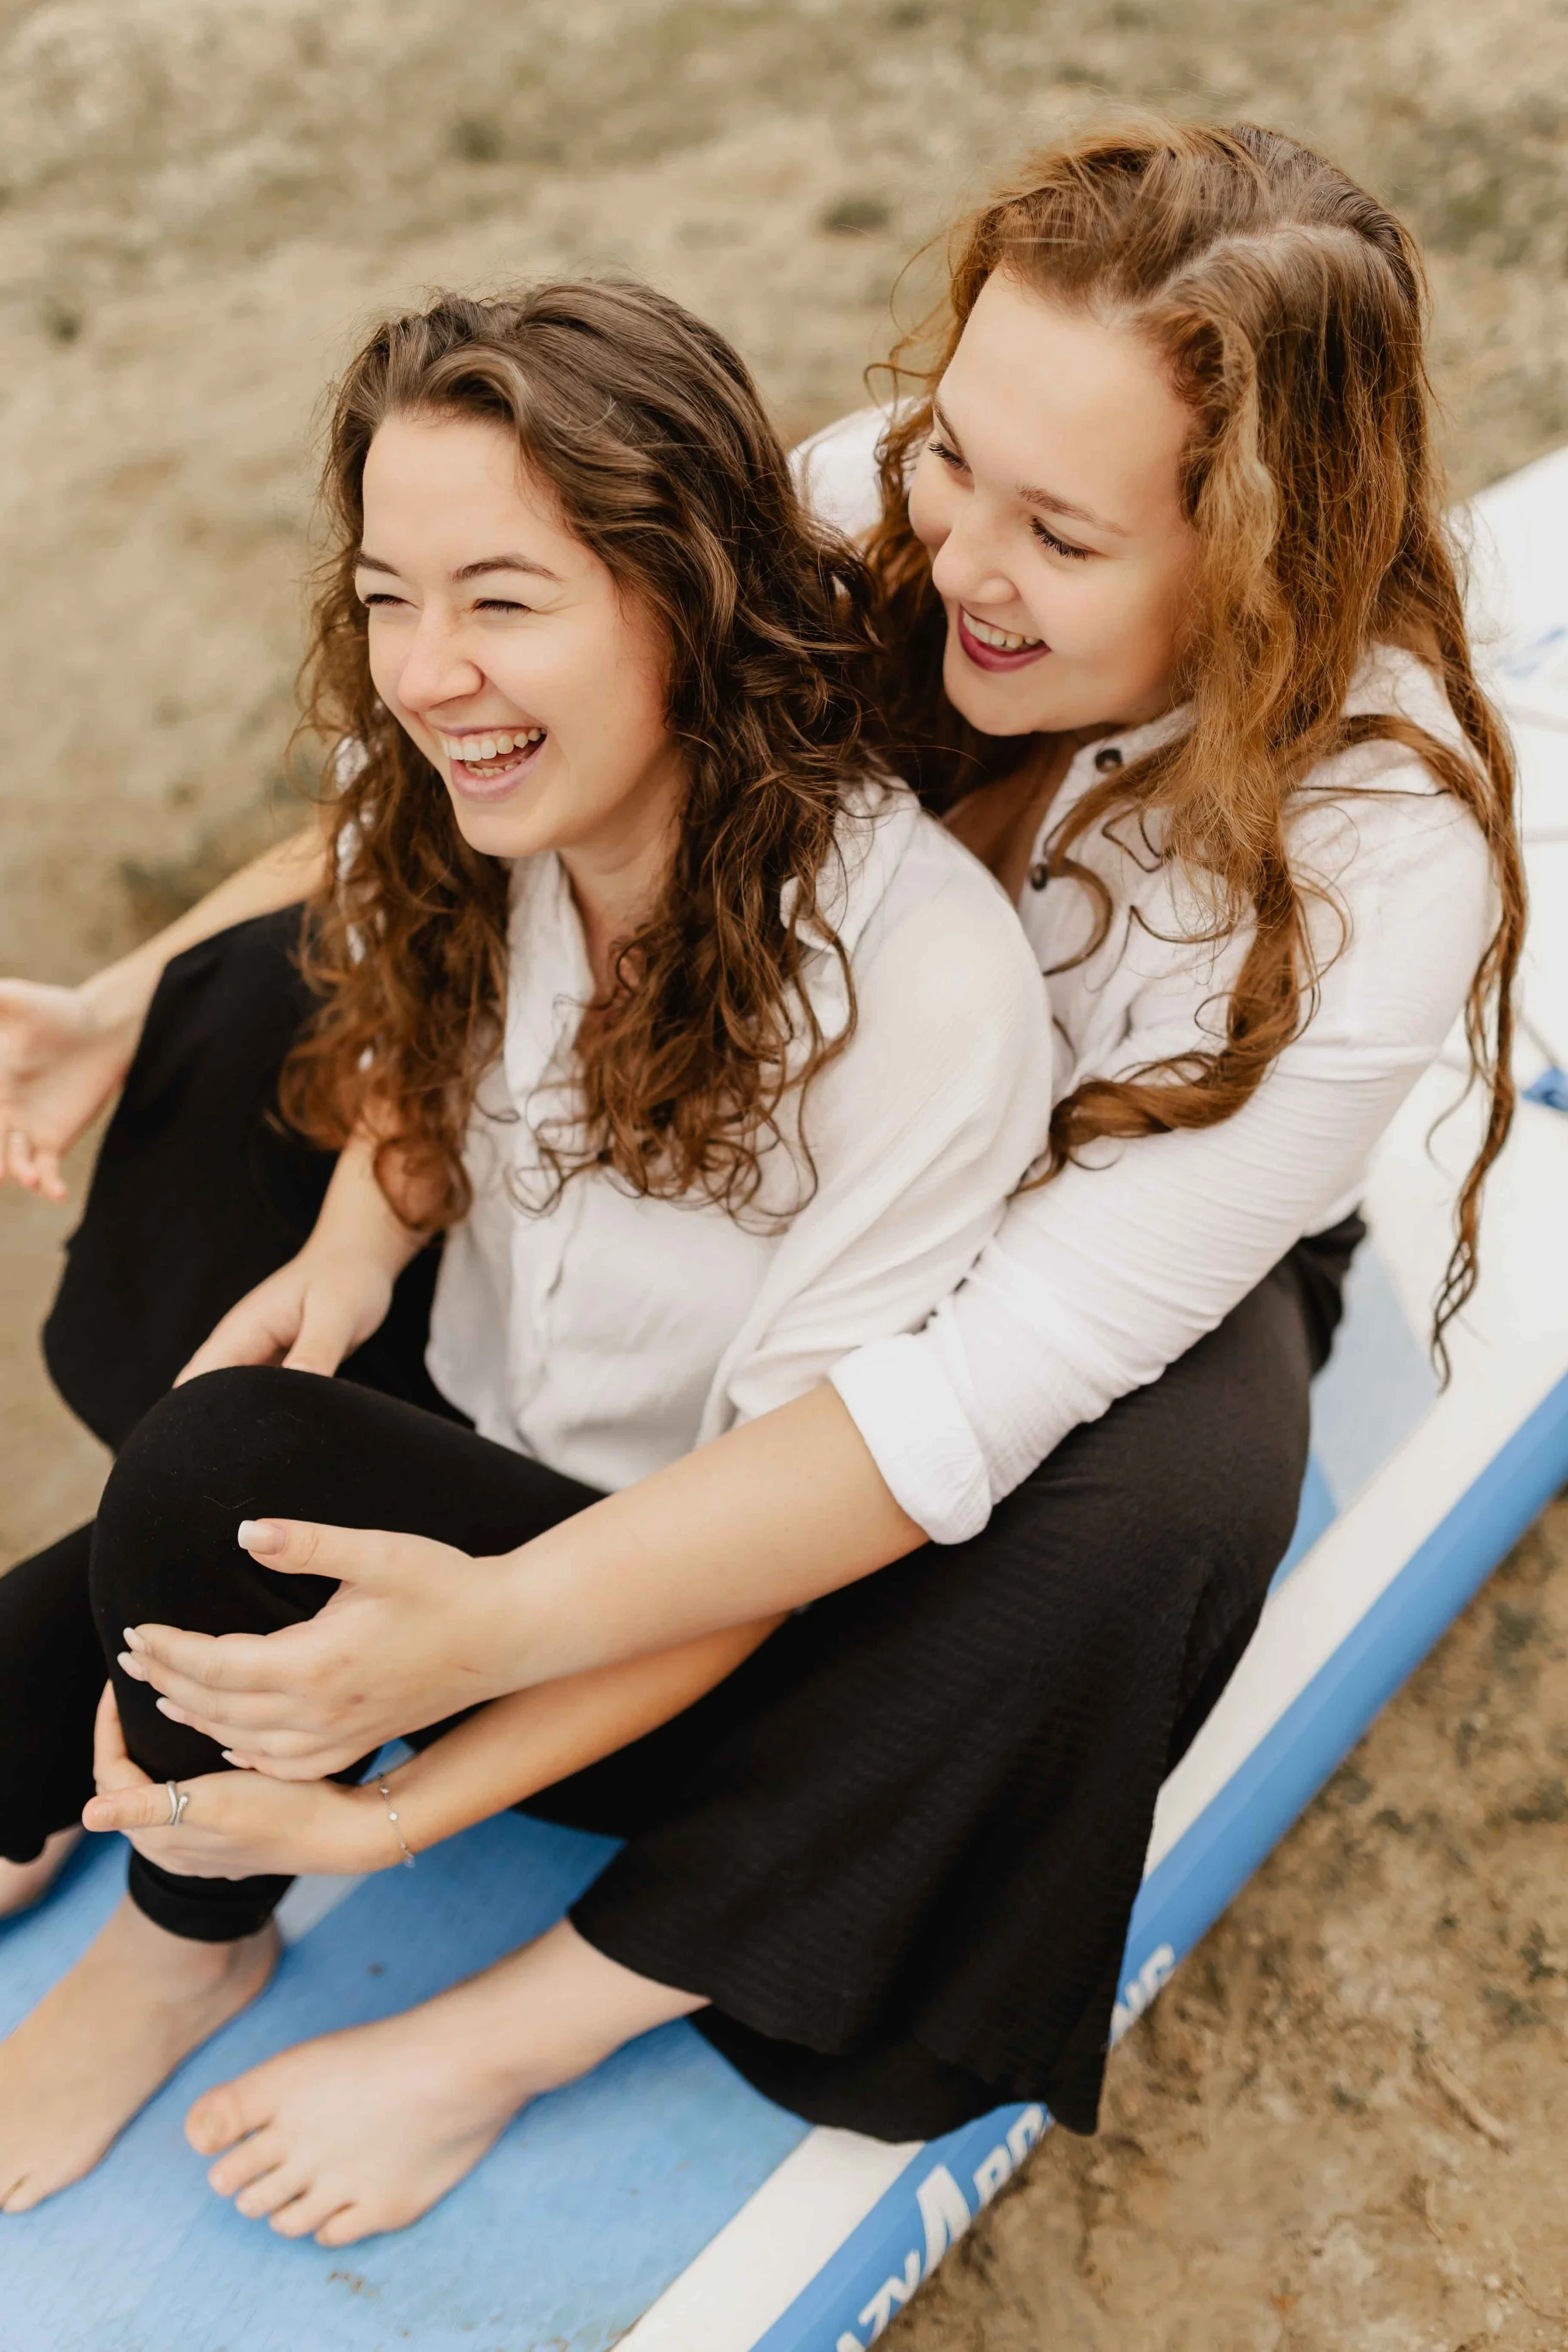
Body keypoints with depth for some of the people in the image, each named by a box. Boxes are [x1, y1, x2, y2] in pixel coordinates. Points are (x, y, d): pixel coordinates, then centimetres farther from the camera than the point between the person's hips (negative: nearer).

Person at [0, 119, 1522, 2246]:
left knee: (1147, 1516, -39)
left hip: (1135, 1232, -4)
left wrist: (505, 1625, -44)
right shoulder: (873, 500, -23)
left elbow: (1007, 1381, -39)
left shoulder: (1375, 867, -34)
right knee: (264, 1000, -12)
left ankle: (511, 2032, -19)